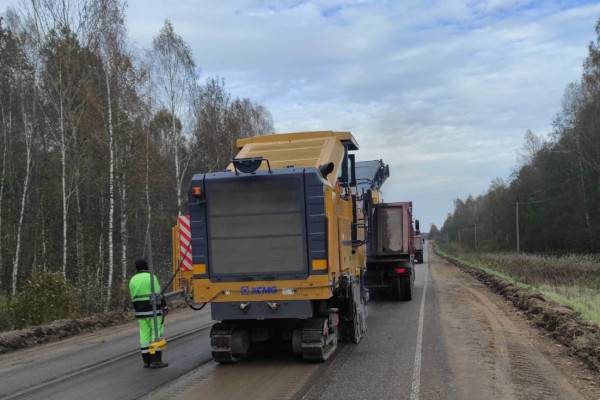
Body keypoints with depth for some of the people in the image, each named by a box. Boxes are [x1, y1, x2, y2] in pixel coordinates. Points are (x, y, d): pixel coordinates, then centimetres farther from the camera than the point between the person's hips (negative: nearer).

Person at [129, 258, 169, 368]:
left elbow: (133, 298, 11)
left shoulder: (133, 280, 8)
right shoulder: (151, 277, -10)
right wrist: (164, 308, -7)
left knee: (145, 335, 8)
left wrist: (138, 311, 18)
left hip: (140, 311, 6)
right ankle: (156, 360, -7)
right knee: (156, 334, -3)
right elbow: (158, 295, -12)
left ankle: (147, 361, 8)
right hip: (153, 310, -6)